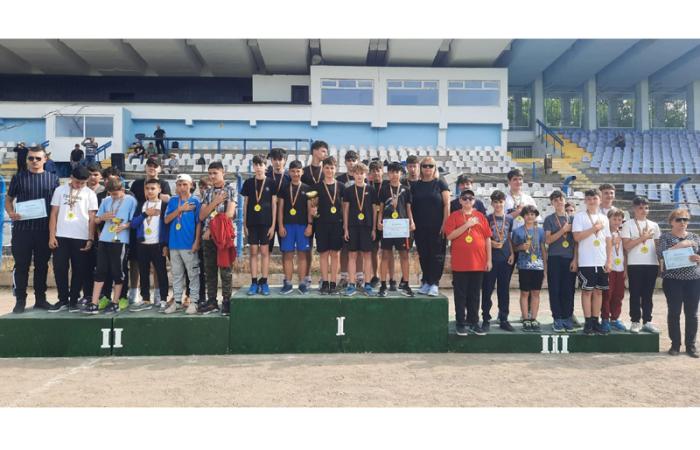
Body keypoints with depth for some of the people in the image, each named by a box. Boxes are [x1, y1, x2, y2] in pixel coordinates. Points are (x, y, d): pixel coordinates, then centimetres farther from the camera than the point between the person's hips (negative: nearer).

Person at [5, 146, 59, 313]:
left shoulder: (52, 179, 7)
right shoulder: (18, 177, 6)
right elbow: (8, 199, 11)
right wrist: (11, 213, -10)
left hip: (44, 230, 1)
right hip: (22, 229, -1)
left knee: (42, 265, 8)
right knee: (21, 265, 3)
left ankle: (40, 299, 18)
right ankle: (20, 300, 11)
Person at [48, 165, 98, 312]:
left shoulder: (90, 194, 1)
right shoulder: (60, 190, 5)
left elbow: (92, 218, 1)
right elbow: (54, 214, 6)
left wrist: (91, 239, -4)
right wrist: (51, 235, -1)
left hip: (81, 238, -1)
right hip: (61, 236, 1)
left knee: (79, 270, 4)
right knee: (59, 268, 1)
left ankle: (74, 300, 14)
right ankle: (63, 300, 12)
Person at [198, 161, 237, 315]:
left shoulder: (231, 188, -1)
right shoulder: (208, 192, 15)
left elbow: (230, 213, -11)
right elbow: (202, 216, 7)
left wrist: (213, 228, -10)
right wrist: (214, 202, -6)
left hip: (223, 233, -5)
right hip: (208, 235, 5)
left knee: (225, 269, -1)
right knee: (209, 270, 8)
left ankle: (227, 301, 4)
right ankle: (211, 301, 15)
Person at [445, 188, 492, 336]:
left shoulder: (480, 216, 8)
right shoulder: (454, 216, 1)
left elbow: (487, 239, 10)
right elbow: (450, 236, -11)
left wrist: (489, 259, 6)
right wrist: (467, 225, -16)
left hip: (478, 263, 3)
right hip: (460, 263, -2)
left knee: (475, 295, 9)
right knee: (460, 295, 4)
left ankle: (474, 323, 19)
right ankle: (461, 324, 11)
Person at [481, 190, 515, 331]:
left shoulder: (509, 219, 9)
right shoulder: (487, 219, 1)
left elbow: (511, 238, 14)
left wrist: (512, 253, 5)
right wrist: (491, 243, -15)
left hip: (506, 259, 3)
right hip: (490, 258, -2)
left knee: (504, 290, 8)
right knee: (487, 289, 0)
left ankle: (504, 320, 16)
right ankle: (486, 319, 8)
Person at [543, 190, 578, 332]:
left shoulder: (572, 218, 10)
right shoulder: (549, 219, 5)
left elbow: (576, 241, 7)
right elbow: (548, 240, -4)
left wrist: (575, 259, -1)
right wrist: (563, 230, -11)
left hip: (570, 258, 2)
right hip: (555, 258, -2)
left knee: (569, 290, 2)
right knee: (555, 289, -1)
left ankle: (567, 318, 11)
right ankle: (557, 319, 5)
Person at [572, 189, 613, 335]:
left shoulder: (604, 218, 13)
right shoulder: (580, 216, -1)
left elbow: (608, 241, 12)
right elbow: (577, 237, -12)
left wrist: (609, 261, 4)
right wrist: (594, 228, -10)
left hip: (602, 262, 4)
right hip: (586, 262, -4)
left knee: (599, 291, 7)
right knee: (587, 291, -1)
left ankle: (596, 321, 14)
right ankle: (588, 322, 4)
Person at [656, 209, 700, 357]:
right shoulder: (665, 237, 2)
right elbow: (660, 253, -13)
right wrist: (679, 245, -20)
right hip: (672, 280, -3)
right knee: (674, 312, 0)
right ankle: (675, 344, 10)